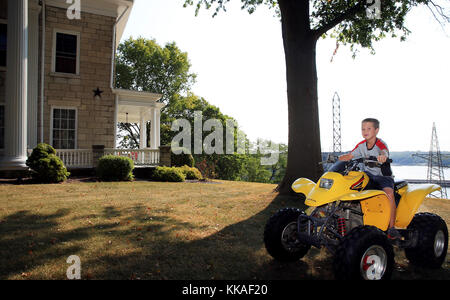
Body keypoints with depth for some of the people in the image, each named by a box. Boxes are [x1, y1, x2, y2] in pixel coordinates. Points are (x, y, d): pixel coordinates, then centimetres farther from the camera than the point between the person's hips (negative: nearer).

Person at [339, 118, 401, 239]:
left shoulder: (380, 144, -14)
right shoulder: (361, 145, 5)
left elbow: (384, 152, -37)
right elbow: (349, 156, 9)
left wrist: (382, 156, -61)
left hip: (383, 176, -5)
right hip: (367, 175, 6)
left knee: (389, 194, -31)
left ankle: (392, 228, -23)